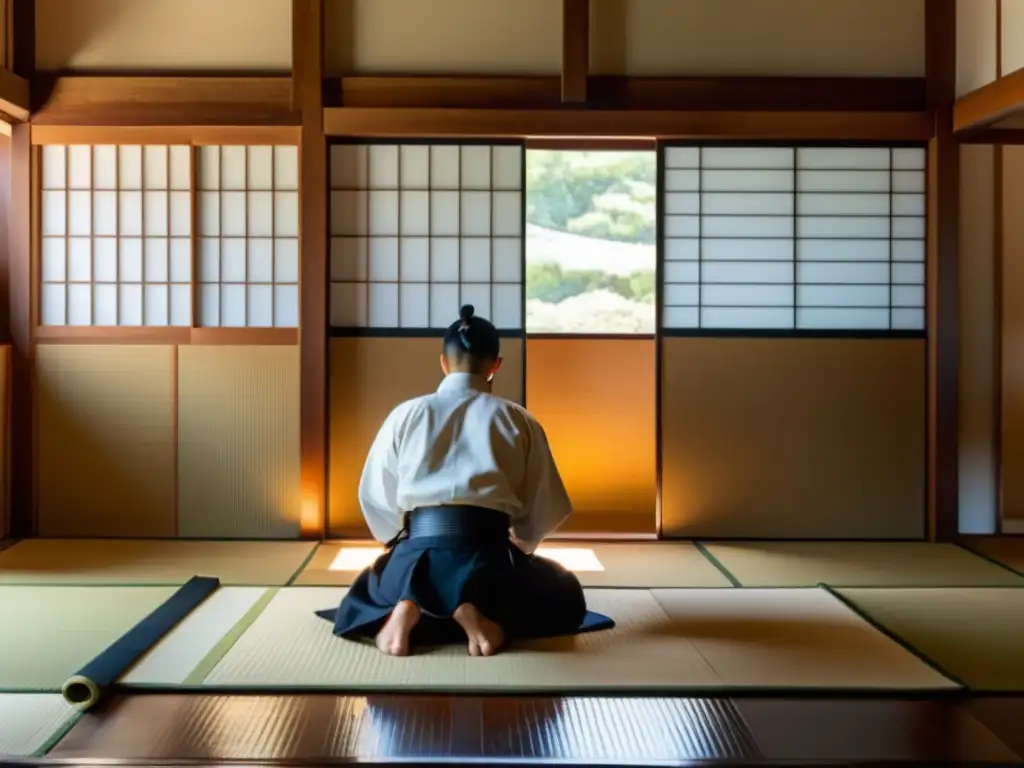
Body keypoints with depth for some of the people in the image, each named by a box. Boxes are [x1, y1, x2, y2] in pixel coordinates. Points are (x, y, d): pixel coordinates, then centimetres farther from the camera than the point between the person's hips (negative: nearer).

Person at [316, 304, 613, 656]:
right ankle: (484, 613, -5)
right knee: (567, 597, 27)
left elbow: (375, 499, 11)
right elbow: (545, 508, 8)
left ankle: (408, 611, -3)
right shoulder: (519, 420, 7)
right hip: (488, 558, -1)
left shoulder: (405, 414, 9)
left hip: (418, 557, 2)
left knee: (367, 589, 36)